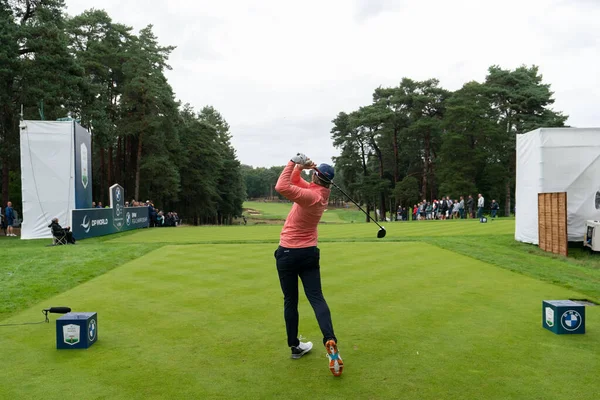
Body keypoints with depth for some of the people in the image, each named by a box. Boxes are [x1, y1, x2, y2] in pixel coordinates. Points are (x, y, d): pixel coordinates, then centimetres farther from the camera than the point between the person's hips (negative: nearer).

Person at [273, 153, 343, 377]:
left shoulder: (312, 196, -21)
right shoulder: (320, 192, 3)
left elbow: (282, 187, -33)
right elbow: (294, 180, 10)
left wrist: (294, 162, -25)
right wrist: (301, 166, -6)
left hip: (288, 253, -6)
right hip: (309, 252, 6)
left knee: (290, 301, 8)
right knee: (316, 298, 0)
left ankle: (295, 346, 17)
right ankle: (330, 341, -17)